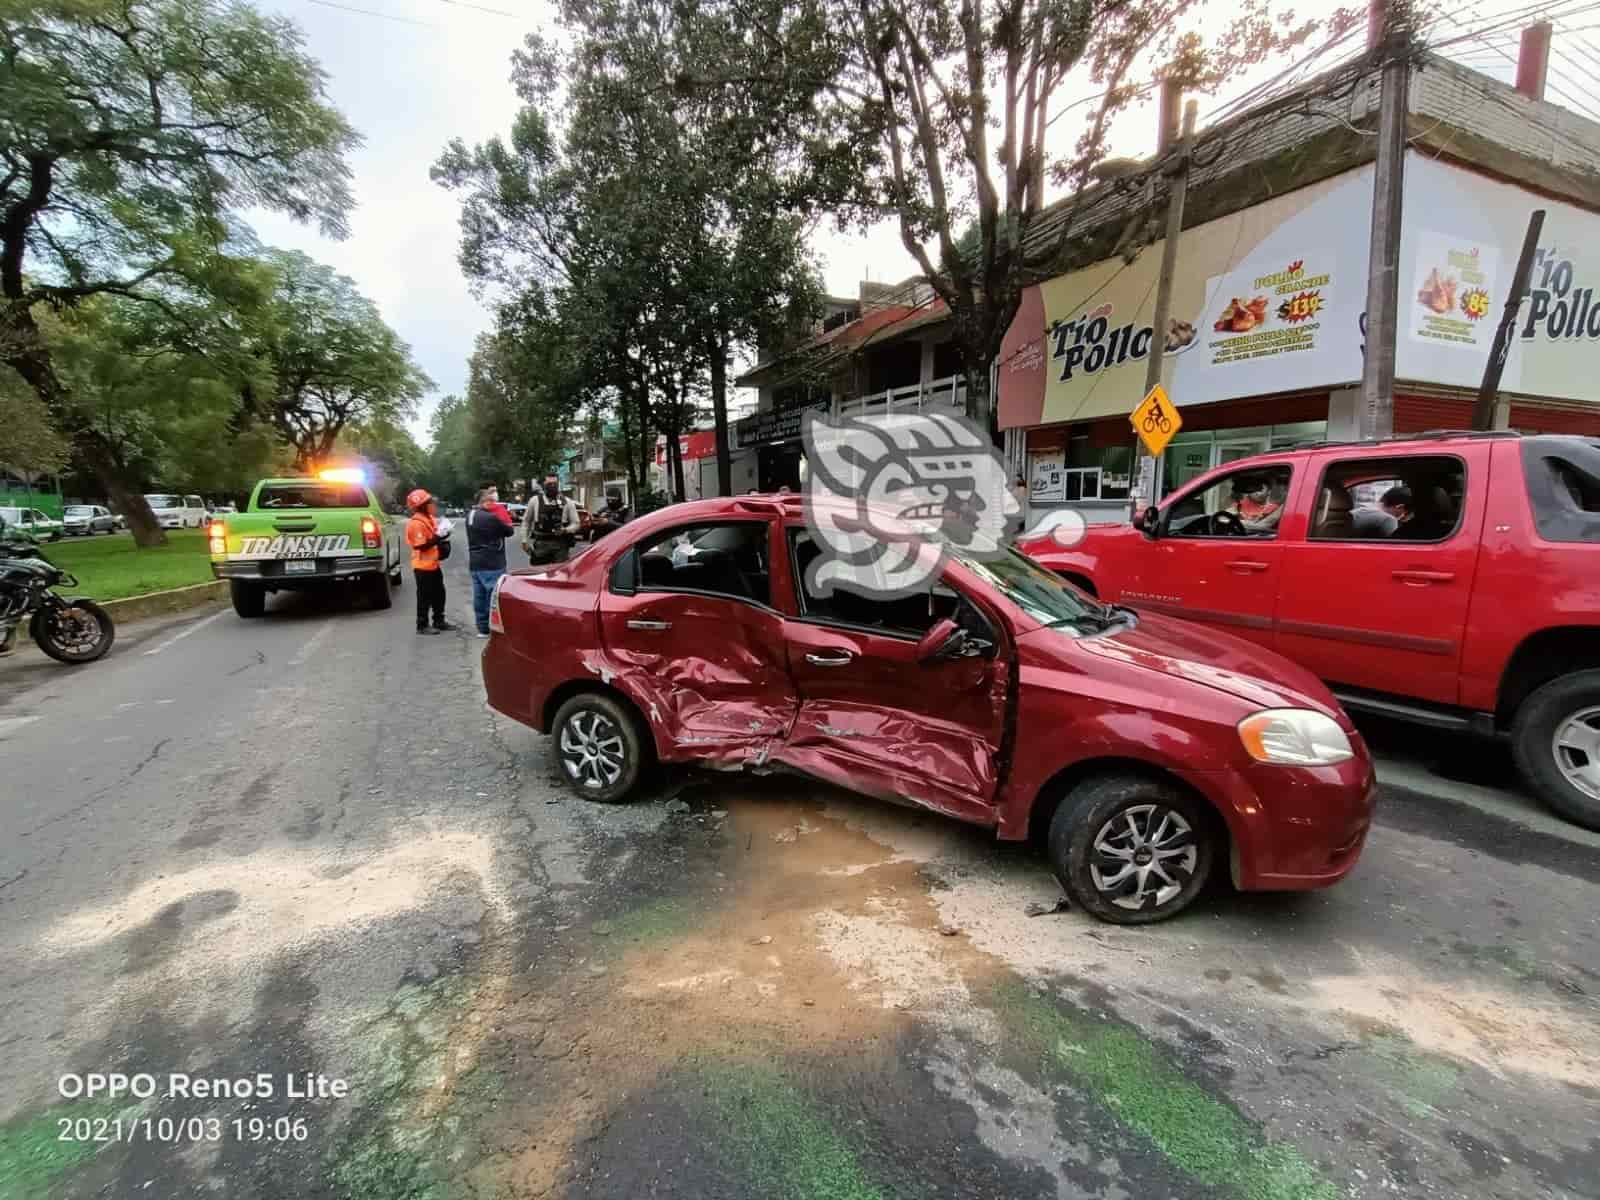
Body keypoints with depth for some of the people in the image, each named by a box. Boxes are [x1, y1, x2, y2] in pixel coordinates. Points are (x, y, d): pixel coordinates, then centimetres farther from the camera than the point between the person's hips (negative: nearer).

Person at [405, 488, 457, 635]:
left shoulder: (429, 518, 11)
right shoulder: (417, 523, -19)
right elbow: (420, 546, -23)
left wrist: (440, 537, 3)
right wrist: (438, 539, -25)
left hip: (433, 564, 10)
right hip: (423, 566, -10)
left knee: (439, 594, 16)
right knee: (425, 597, -1)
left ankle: (439, 621, 27)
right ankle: (422, 625, 8)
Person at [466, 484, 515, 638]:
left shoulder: (471, 515, 10)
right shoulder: (491, 517, -18)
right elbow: (509, 531, -7)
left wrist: (503, 517, 5)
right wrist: (506, 517, 8)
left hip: (475, 563, 9)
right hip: (492, 564, -9)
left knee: (480, 596, 11)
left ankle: (483, 628, 17)